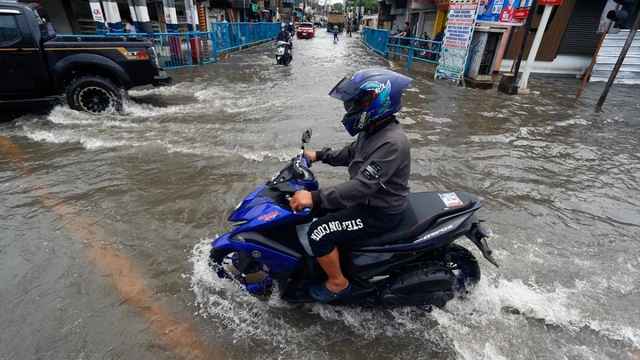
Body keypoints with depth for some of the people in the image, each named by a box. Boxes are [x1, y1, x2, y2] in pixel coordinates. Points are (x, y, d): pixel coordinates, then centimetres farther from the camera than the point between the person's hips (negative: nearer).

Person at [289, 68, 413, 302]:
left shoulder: (392, 142, -30)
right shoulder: (374, 128, 0)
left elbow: (363, 185, -36)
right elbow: (352, 153, 18)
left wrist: (315, 197, -38)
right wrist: (320, 156, 13)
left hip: (379, 212, -10)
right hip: (368, 198, 10)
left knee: (319, 233, -15)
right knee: (318, 206, 16)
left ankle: (337, 283, 9)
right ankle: (331, 253, 35)